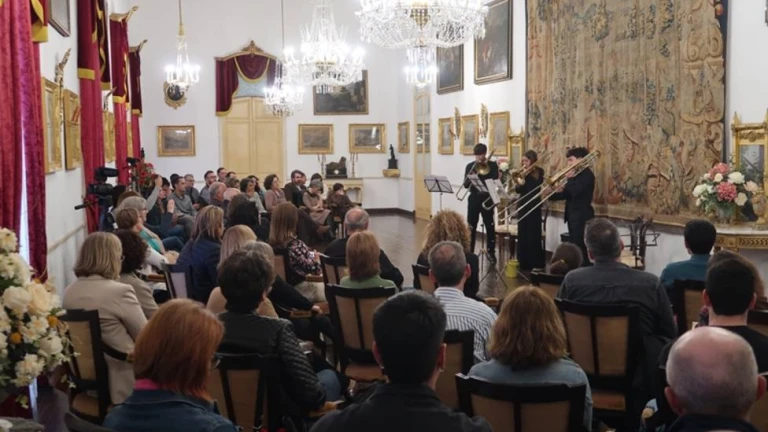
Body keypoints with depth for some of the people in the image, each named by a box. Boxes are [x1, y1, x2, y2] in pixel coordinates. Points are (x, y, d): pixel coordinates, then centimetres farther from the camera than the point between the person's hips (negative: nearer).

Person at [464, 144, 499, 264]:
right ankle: (469, 251, 13)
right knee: (471, 226, 4)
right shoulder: (470, 166, 5)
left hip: (487, 198, -2)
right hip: (474, 199, 2)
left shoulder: (492, 165, -1)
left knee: (490, 226, 3)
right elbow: (465, 184, 1)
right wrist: (470, 179, -20)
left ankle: (491, 252, 12)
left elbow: (495, 181, -11)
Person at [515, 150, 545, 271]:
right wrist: (518, 183, -15)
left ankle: (536, 264, 3)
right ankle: (524, 263, 15)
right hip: (522, 206, 6)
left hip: (533, 207, -6)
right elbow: (518, 190, 4)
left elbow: (535, 187, -19)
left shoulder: (539, 172, -5)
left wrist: (526, 173, -17)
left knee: (533, 236, -4)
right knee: (522, 235, 7)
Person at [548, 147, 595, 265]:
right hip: (573, 215, 10)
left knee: (581, 248, -9)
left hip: (581, 217, -10)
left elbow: (575, 191, -25)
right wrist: (551, 195, 2)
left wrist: (570, 178, -11)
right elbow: (566, 194, 15)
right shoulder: (576, 174, 16)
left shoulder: (587, 174, -13)